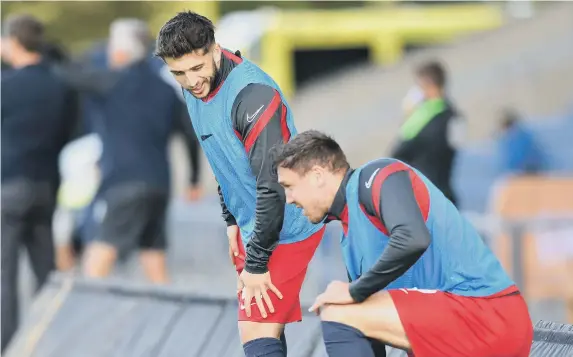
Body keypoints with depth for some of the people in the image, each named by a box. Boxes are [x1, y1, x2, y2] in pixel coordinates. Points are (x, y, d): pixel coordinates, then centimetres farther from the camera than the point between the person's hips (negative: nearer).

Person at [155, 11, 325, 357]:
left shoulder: (253, 94, -26)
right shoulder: (197, 89, 2)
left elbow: (272, 186, -27)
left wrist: (256, 264, -23)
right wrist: (232, 221, 18)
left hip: (286, 230, -9)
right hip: (252, 225, 9)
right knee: (264, 326, 14)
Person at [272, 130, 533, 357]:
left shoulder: (376, 177, -6)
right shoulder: (352, 228, 21)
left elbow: (412, 240, -26)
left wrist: (355, 292, -14)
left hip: (481, 313, -10)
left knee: (338, 314, -11)